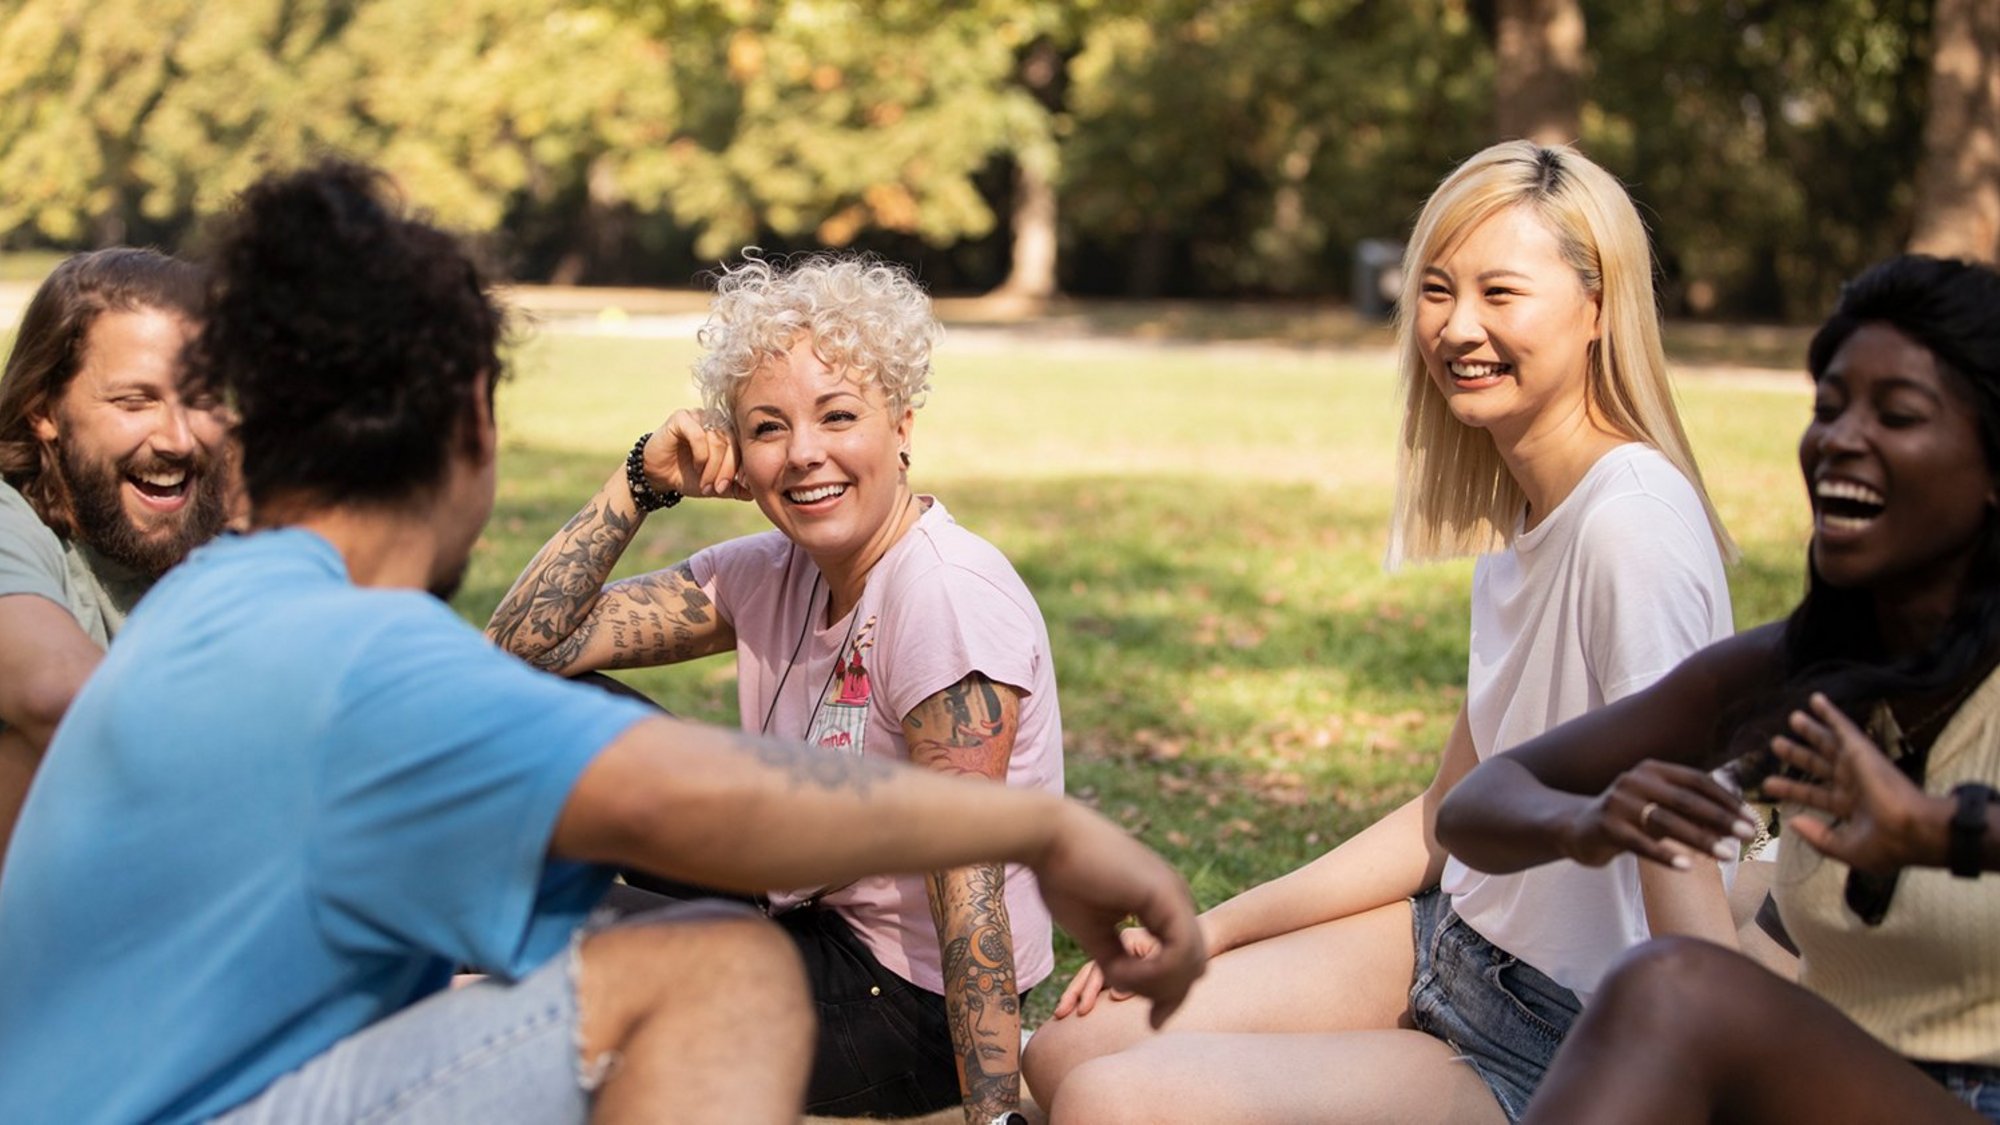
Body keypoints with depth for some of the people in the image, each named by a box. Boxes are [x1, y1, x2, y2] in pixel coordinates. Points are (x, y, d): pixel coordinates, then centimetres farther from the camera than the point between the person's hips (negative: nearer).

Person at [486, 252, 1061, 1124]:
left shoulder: (948, 596, -23)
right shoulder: (771, 576, 0)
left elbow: (968, 881, -27)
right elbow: (526, 646, -3)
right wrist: (641, 483, -11)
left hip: (910, 1005, -8)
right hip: (813, 935, 8)